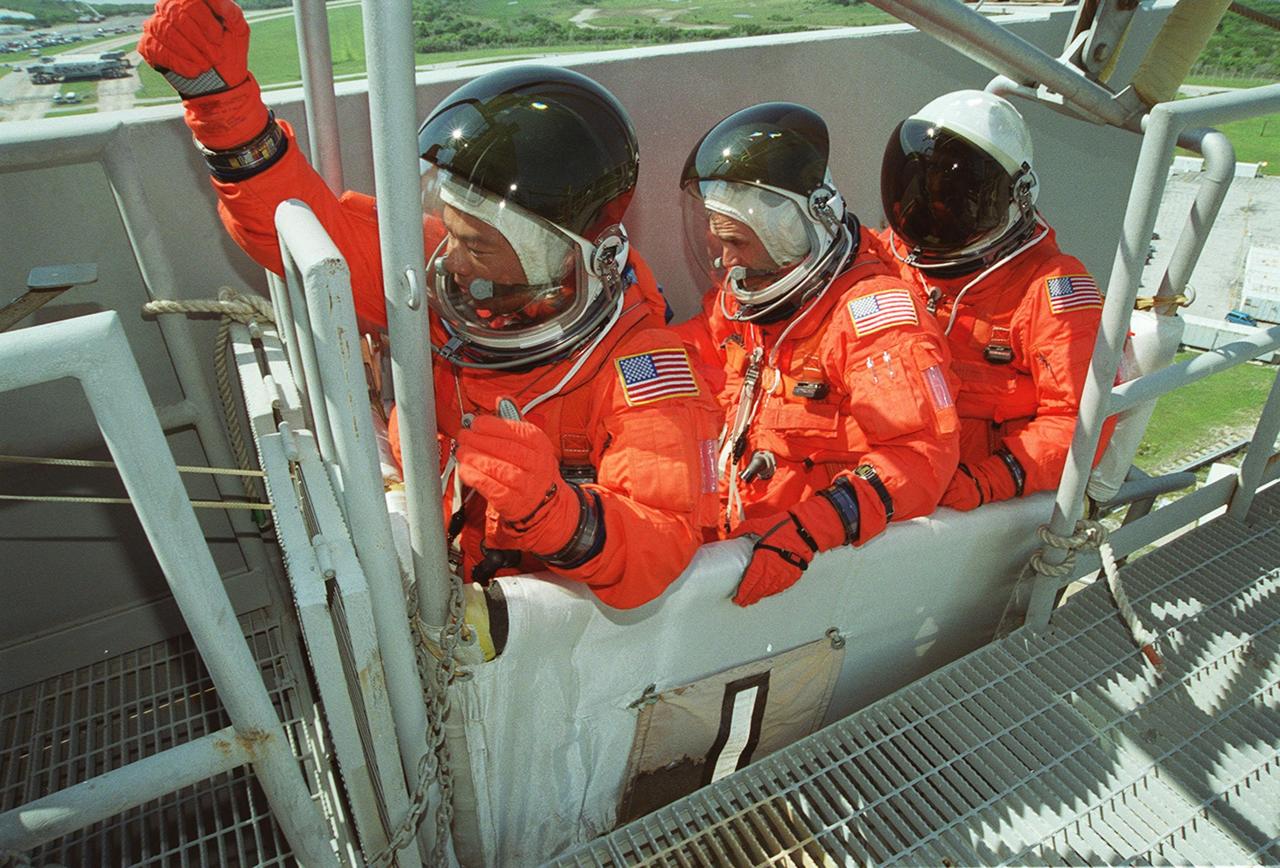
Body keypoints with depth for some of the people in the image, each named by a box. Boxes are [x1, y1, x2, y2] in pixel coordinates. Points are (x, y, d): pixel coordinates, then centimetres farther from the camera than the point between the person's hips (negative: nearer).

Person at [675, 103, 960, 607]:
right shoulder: (739, 301, 9)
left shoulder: (869, 311, -15)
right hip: (736, 535, 7)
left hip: (831, 559, -6)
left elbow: (920, 454, -22)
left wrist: (802, 537, -32)